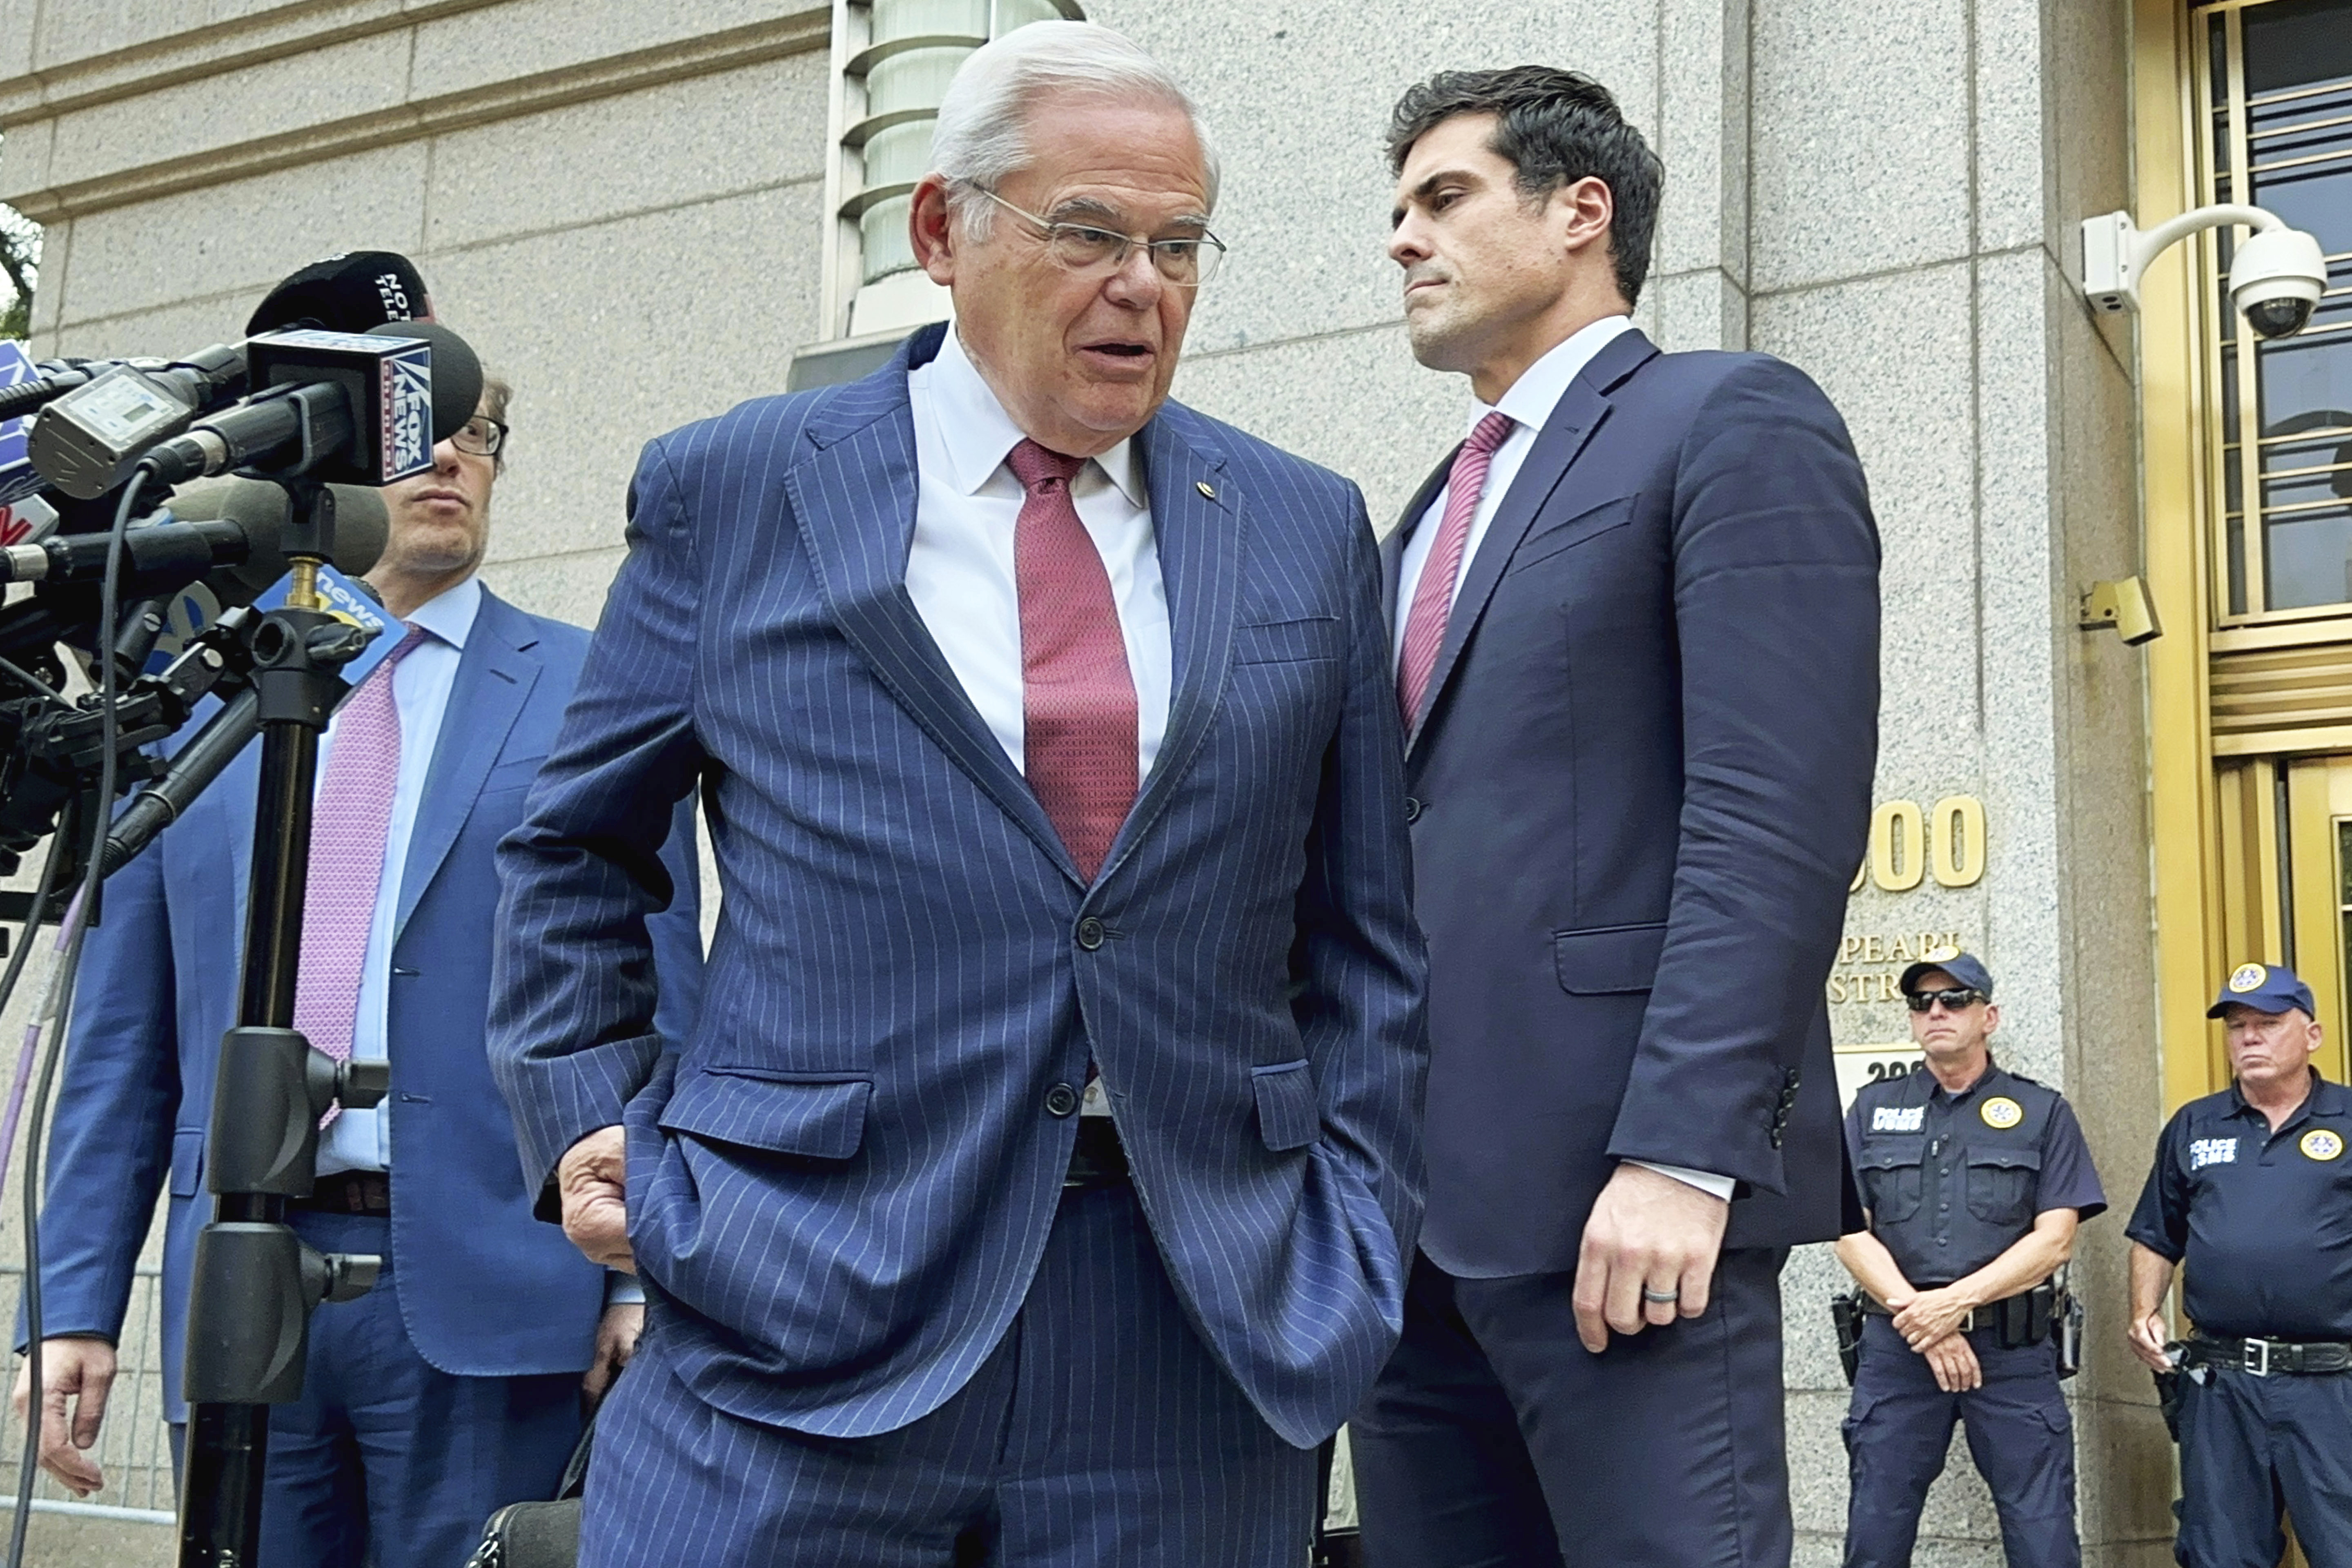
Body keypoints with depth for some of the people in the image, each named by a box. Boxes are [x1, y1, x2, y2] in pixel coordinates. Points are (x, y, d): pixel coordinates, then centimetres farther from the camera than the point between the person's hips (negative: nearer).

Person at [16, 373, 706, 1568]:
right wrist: (75, 1302, 7)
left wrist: (650, 1279, -7)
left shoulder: (593, 693, 4)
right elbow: (122, 1041, 13)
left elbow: (658, 1010, 1)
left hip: (486, 1299, -3)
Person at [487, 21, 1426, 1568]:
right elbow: (576, 855, 12)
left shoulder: (1308, 532, 9)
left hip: (1207, 1319, 2)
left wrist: (1354, 1234, 4)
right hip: (800, 1317, -1)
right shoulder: (728, 494, 4)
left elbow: (1363, 935, 11)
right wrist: (594, 1122, 1)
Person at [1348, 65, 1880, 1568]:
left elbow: (1779, 818, -13)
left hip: (1619, 1184, -8)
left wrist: (1680, 1153, -21)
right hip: (1417, 1194, 8)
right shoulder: (1436, 516, 24)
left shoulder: (1733, 422, -1)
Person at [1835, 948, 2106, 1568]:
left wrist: (1957, 1301, -14)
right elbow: (1850, 1232, 3)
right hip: (1896, 1347, 2)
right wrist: (1918, 1315, -11)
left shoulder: (2043, 1113, 7)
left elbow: (2054, 1238, -2)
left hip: (2014, 1351, -1)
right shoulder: (1873, 1108, 12)